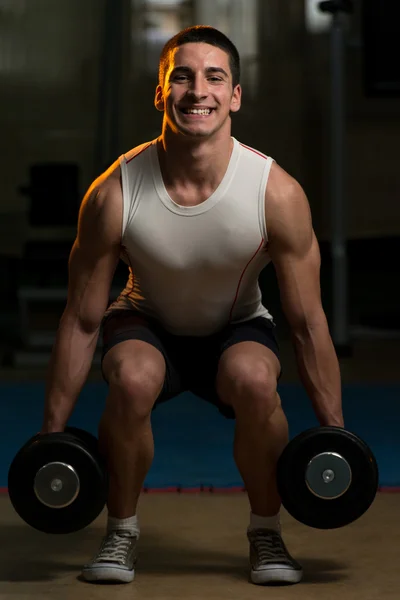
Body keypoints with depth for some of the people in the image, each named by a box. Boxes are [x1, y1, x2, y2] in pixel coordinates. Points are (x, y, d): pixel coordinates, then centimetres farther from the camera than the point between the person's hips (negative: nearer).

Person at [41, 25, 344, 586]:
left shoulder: (278, 193, -26)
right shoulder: (114, 193, -26)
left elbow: (308, 321, -16)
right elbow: (82, 319, -15)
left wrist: (335, 435, -12)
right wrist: (51, 435, -11)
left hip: (237, 328, 0)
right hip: (148, 325, 0)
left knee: (254, 378, -34)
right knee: (132, 379, -35)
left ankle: (266, 531, -8)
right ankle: (121, 531, -9)